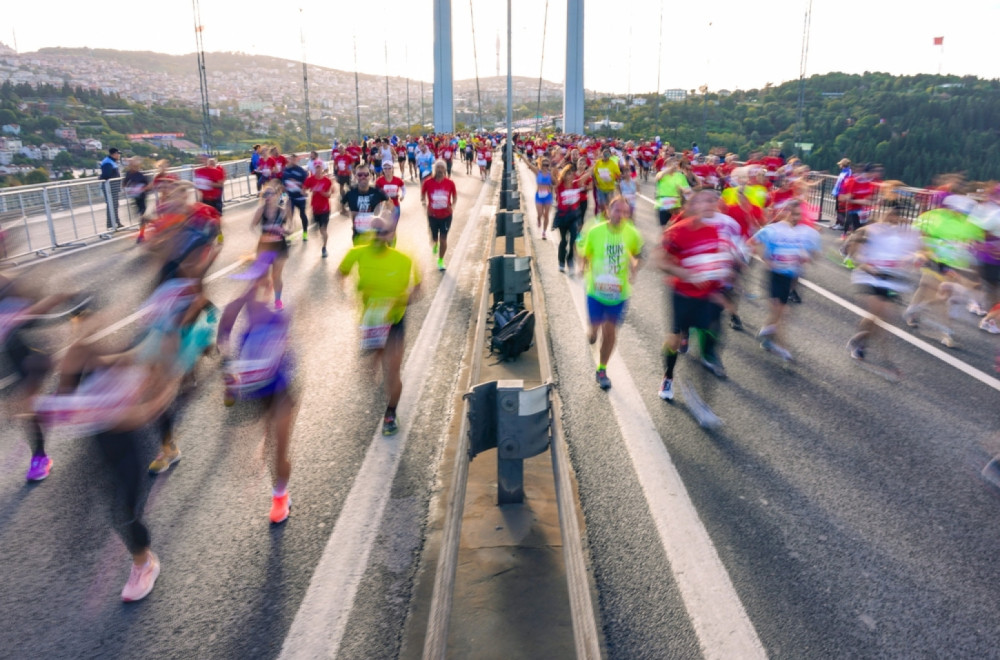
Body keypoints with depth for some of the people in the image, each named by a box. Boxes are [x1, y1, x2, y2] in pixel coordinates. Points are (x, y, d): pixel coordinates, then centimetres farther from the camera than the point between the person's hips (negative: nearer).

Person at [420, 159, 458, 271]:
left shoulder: (450, 183, -8)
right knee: (434, 238, 11)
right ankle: (435, 245, 52)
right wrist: (424, 202, -13)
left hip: (446, 215, 0)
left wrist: (452, 205, -12)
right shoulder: (428, 182, -9)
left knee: (443, 238, 1)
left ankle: (441, 261, 19)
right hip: (433, 215, 0)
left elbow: (455, 196, 5)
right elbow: (422, 194, 6)